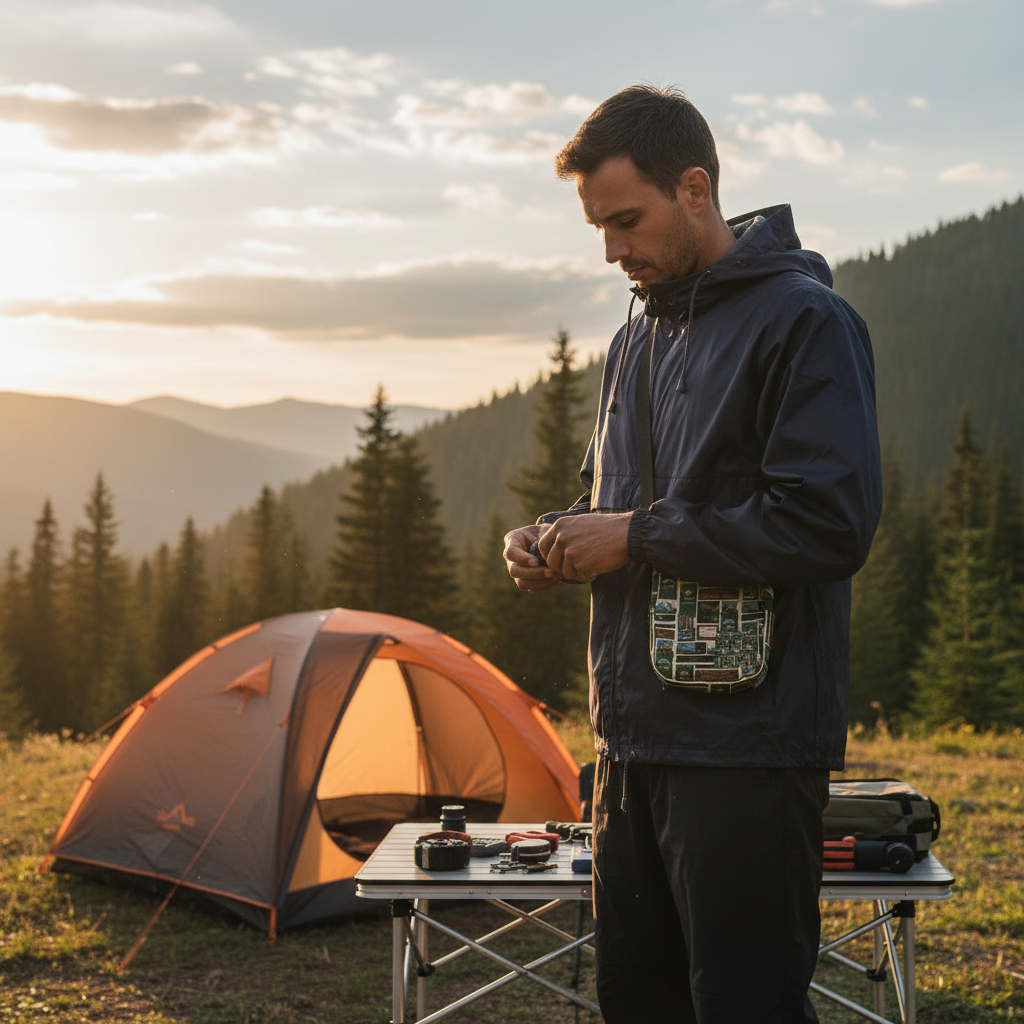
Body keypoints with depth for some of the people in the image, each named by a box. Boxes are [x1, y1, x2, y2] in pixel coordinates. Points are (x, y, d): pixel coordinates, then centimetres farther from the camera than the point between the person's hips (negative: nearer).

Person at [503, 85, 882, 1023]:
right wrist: (553, 540, 4)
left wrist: (637, 536, -16)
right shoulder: (639, 339, 16)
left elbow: (830, 524, -20)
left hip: (749, 743, -8)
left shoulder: (803, 320, -10)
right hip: (636, 735, 9)